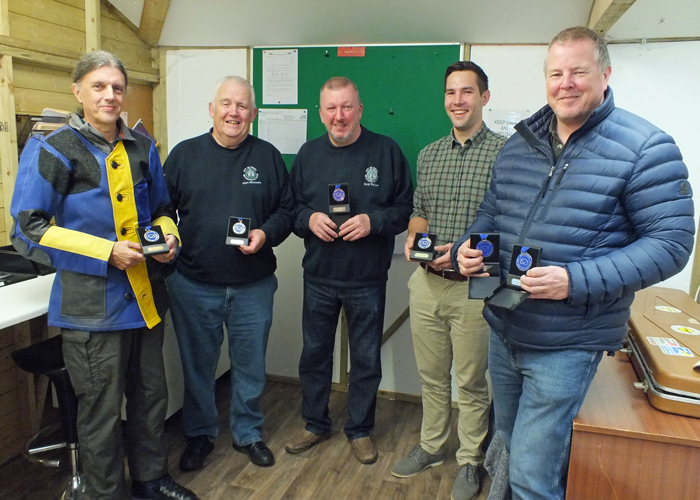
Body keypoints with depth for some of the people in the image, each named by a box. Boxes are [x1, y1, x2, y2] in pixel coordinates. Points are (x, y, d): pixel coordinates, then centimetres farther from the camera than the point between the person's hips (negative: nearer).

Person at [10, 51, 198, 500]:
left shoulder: (142, 148, 9)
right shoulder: (54, 151, -7)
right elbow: (28, 230, -10)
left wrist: (169, 235, -3)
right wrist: (106, 252, -19)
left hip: (147, 298, 6)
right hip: (93, 306, -5)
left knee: (151, 395, 19)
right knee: (102, 411, 7)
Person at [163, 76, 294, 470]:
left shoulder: (268, 156, 3)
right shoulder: (185, 154, 3)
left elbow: (287, 209, 4)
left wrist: (266, 234, -13)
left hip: (253, 285, 0)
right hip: (193, 284, 0)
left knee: (250, 364, 13)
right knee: (198, 364, 15)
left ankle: (249, 433, 34)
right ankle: (200, 434, 36)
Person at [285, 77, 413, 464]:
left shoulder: (386, 151, -3)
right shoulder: (308, 154, 5)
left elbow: (405, 209, -3)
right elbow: (289, 207, 10)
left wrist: (373, 221, -20)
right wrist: (308, 218, -11)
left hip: (368, 279, -2)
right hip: (318, 276, 3)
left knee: (366, 359, 10)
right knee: (314, 353, 14)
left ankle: (360, 430, 31)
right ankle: (315, 424, 35)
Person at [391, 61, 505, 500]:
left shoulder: (504, 152, -8)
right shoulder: (429, 154, 10)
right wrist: (414, 237, -3)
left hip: (473, 286, -5)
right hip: (427, 282, 5)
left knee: (472, 382, 10)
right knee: (432, 376, 19)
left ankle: (470, 460, 31)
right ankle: (432, 446, 38)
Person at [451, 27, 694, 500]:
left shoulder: (646, 148, -12)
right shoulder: (519, 142, 6)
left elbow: (671, 242, -15)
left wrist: (576, 280, -26)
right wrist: (469, 248, -7)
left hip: (566, 345, -6)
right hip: (503, 330, 6)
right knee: (509, 441, 26)